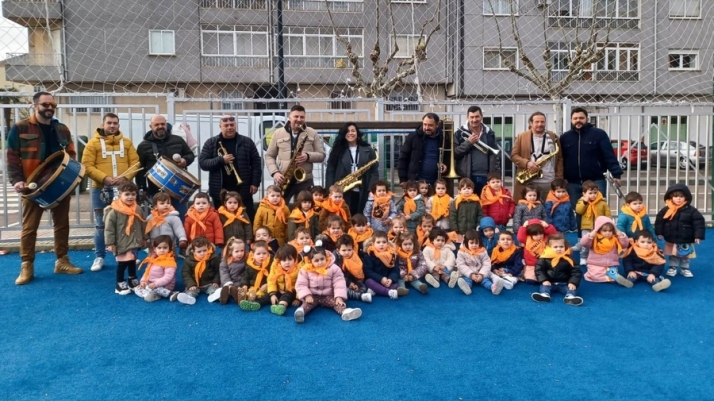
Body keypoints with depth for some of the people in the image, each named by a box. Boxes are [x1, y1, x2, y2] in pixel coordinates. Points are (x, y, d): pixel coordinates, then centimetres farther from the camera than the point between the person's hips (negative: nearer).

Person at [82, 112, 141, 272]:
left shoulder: (127, 142, 10)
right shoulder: (93, 143, 1)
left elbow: (135, 163, 4)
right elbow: (87, 166, -6)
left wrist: (125, 177, -13)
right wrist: (105, 178, -18)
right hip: (101, 189, -2)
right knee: (101, 225, 4)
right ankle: (99, 257, 14)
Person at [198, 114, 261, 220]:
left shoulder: (247, 142, 3)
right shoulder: (210, 143, 3)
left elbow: (256, 163, 3)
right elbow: (202, 163, -4)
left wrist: (255, 183, -4)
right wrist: (221, 160, -16)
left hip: (243, 190, 0)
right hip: (220, 191, 1)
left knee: (248, 219, 4)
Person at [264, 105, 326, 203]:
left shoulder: (313, 134, 7)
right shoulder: (278, 133, 7)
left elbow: (321, 155, 6)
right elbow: (269, 156, 9)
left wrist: (308, 156, -14)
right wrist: (275, 172, -8)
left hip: (305, 180, 0)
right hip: (283, 181, 0)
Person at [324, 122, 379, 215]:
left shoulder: (368, 150, 9)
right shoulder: (338, 150, 9)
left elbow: (374, 171, 5)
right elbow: (330, 170, 5)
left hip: (362, 194, 0)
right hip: (342, 193, 0)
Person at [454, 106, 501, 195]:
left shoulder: (489, 133, 9)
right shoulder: (460, 133, 1)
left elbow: (496, 155, 9)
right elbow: (454, 154, -4)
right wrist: (468, 142, -14)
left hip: (486, 177, 2)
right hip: (467, 177, -2)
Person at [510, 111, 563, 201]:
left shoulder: (553, 137, 9)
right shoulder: (521, 137, 6)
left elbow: (559, 158, 9)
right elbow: (513, 155, 3)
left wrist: (559, 179, 0)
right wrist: (527, 163, -14)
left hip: (549, 182, 1)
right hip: (528, 182, -1)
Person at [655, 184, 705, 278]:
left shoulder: (691, 210, -12)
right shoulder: (666, 210, -9)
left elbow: (699, 223, -10)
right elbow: (659, 221, 1)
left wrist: (698, 236, -14)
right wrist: (659, 233, 0)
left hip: (686, 241, -1)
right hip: (671, 240, 1)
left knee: (685, 256, 15)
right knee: (673, 256, 15)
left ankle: (685, 268, 31)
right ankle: (672, 268, 29)